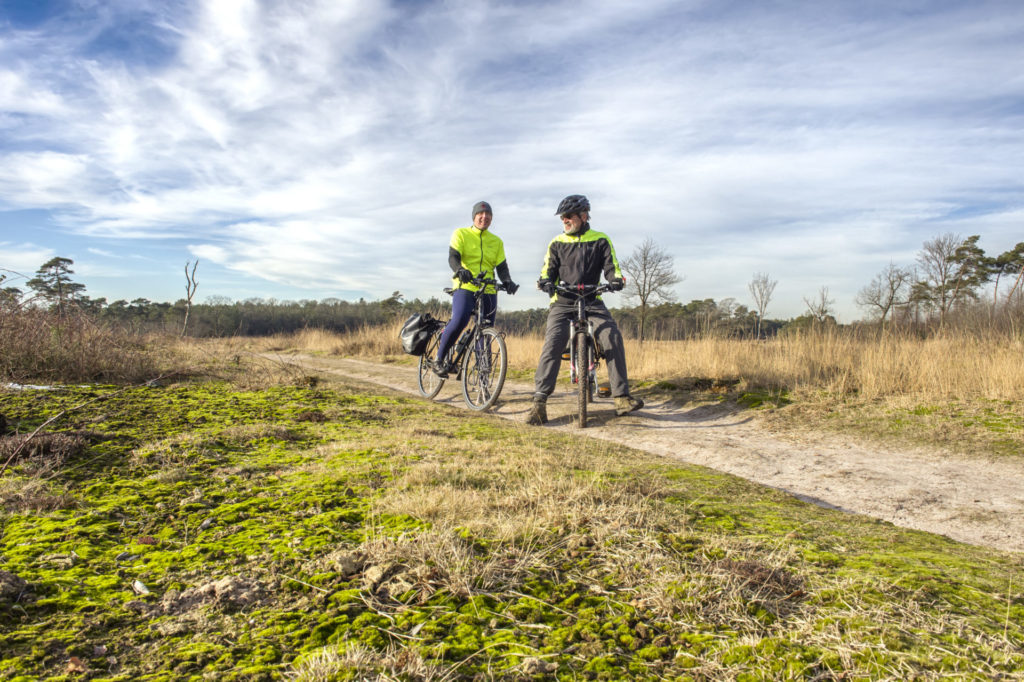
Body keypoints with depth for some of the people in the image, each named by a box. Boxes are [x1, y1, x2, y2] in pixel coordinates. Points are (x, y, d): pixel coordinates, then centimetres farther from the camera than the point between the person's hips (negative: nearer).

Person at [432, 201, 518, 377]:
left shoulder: (497, 241, 17)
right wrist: (460, 270, -30)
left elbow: (501, 267, 8)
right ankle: (439, 359, -11)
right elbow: (453, 257, -7)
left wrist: (507, 281, -15)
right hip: (465, 287, -4)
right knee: (459, 321, -27)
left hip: (488, 291, 4)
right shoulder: (461, 234, 7)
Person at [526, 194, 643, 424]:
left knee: (613, 337, -21)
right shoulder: (557, 243, 11)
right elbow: (549, 269, 4)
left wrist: (617, 279, -23)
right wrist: (545, 281, -20)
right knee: (552, 345, -19)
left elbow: (611, 266, 1)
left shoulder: (601, 240, 9)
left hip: (592, 301, 0)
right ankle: (539, 403, -17)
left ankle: (621, 397, -16)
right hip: (562, 302, 0)